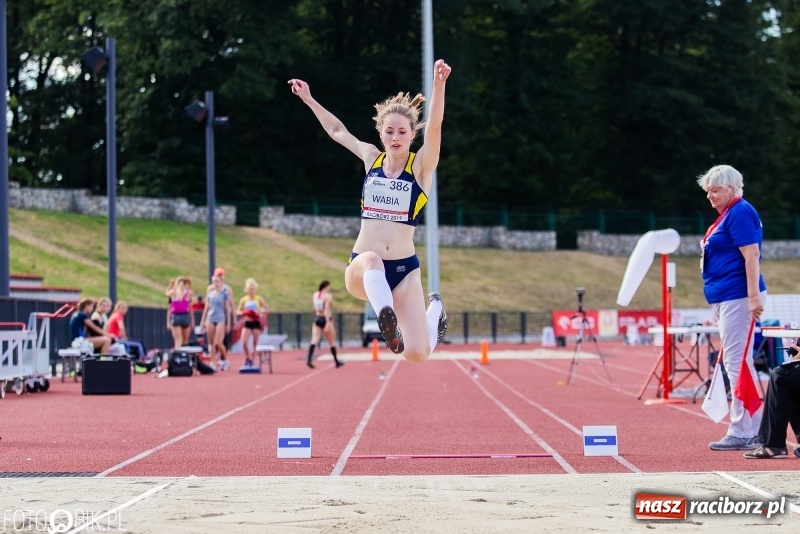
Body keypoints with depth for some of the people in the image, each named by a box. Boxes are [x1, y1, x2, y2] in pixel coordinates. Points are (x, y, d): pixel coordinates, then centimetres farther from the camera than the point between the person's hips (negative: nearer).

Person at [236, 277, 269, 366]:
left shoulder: (259, 299, 3)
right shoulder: (243, 300, 5)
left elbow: (267, 309, 4)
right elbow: (237, 311, 6)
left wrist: (259, 313, -14)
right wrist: (244, 313, -15)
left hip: (256, 323, 0)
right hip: (247, 323, 0)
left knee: (254, 343, 0)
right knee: (244, 342, -13)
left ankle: (251, 360, 8)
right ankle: (247, 358, 7)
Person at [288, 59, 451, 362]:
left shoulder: (421, 165, -1)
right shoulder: (371, 158, 10)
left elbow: (434, 126, -19)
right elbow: (337, 131, 26)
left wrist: (438, 85, -34)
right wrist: (308, 99, 30)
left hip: (404, 269, -1)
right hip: (361, 269, 1)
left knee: (416, 354, -9)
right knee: (371, 259, -37)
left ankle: (435, 309, 26)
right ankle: (389, 326, -53)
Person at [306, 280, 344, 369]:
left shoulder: (315, 295, 6)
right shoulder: (328, 296, -13)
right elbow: (326, 310, -21)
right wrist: (328, 323, -25)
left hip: (317, 319, 5)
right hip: (326, 320, -5)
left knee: (314, 340, -7)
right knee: (332, 342, 11)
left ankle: (309, 360, -27)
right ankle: (336, 362, 24)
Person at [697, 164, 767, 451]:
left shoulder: (740, 212, -11)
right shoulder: (726, 214, 18)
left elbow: (752, 255, -19)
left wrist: (754, 297, -25)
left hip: (738, 297, -11)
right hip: (726, 299, 11)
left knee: (737, 363, -10)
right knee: (737, 363, 11)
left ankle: (742, 433, -9)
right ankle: (751, 431, 15)